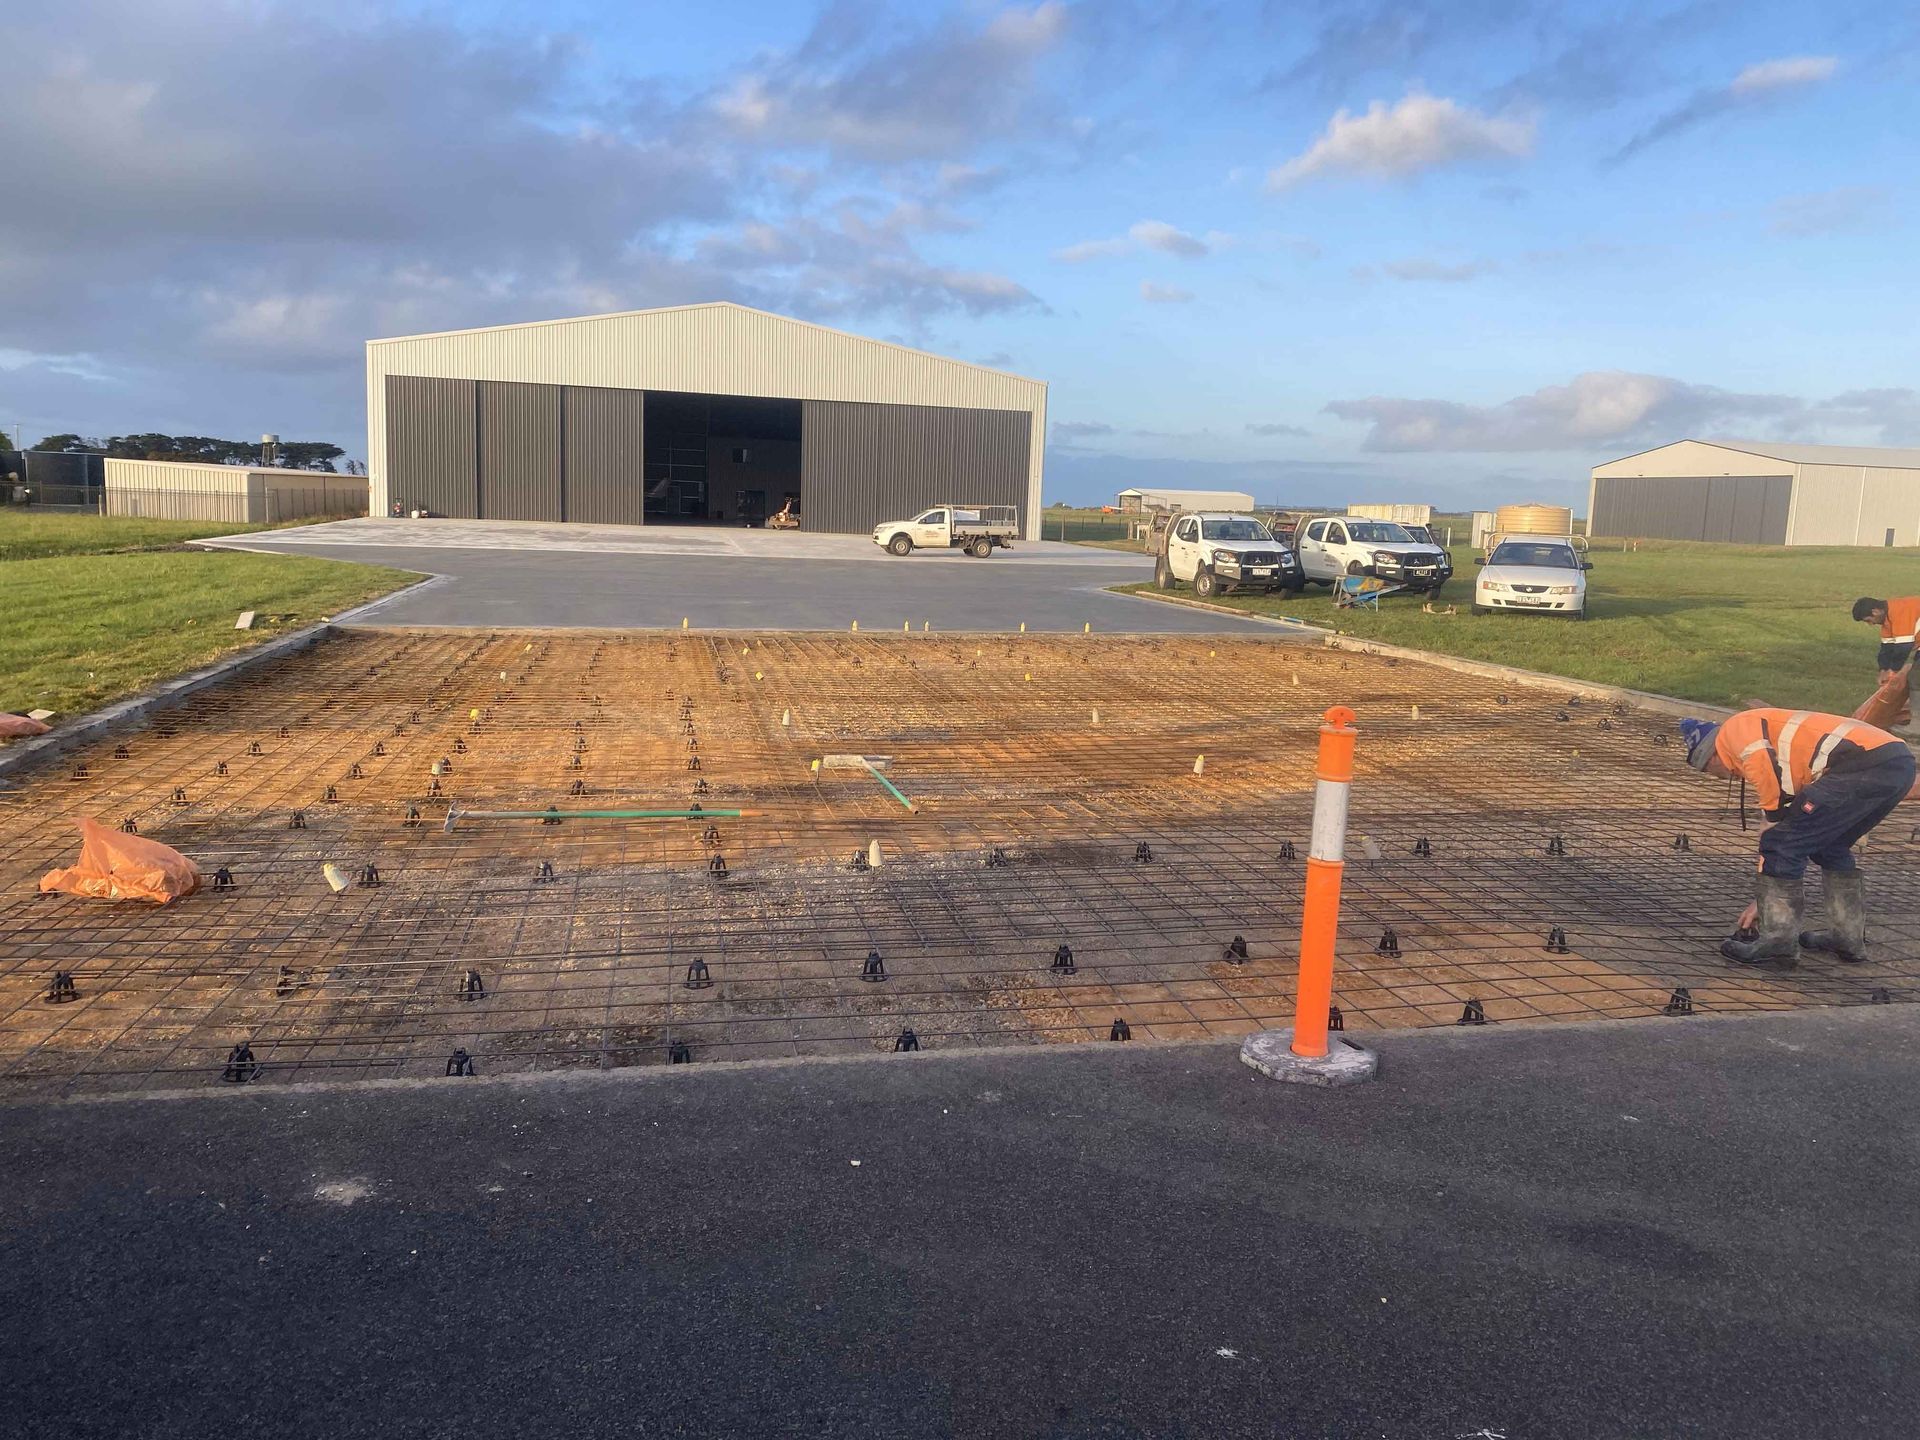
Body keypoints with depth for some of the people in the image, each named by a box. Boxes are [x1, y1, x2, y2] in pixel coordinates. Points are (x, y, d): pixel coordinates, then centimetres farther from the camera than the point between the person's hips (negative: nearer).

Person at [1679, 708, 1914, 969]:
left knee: (1781, 843, 0)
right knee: (1831, 848, 28)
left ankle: (1778, 944, 6)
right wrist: (1763, 900, 42)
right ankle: (1848, 938, 35)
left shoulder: (1735, 729, 9)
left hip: (1863, 766, -10)